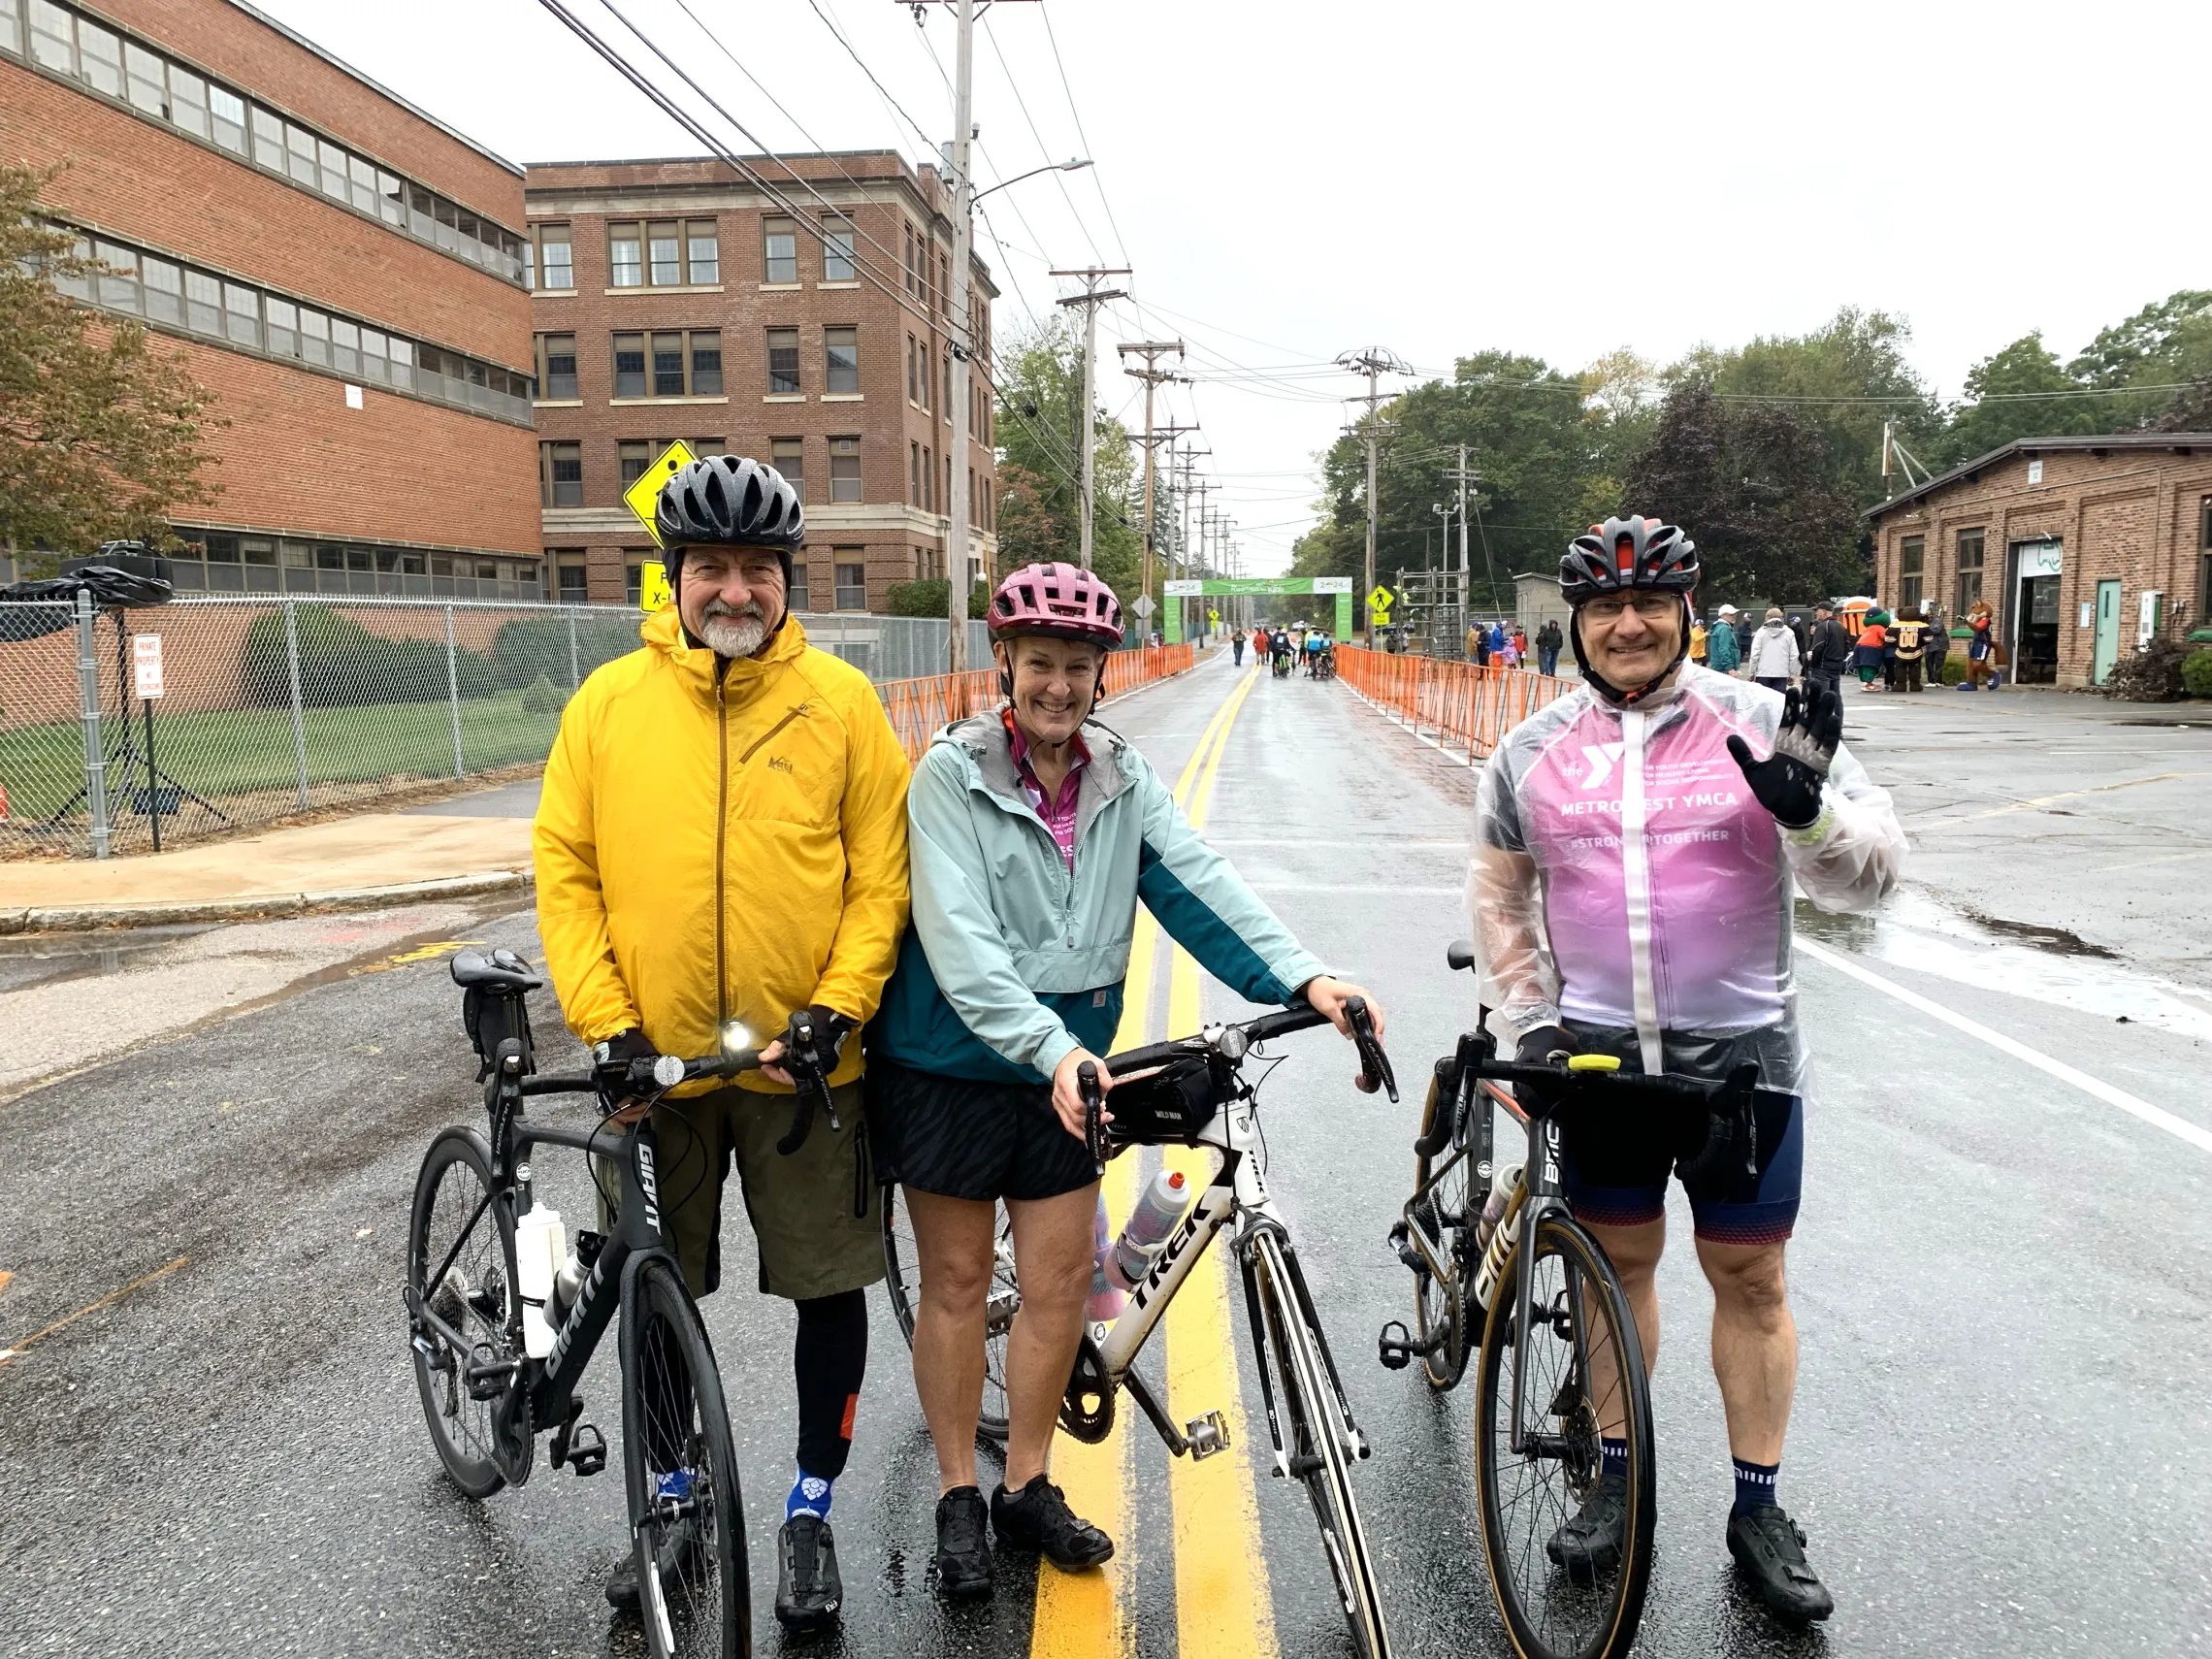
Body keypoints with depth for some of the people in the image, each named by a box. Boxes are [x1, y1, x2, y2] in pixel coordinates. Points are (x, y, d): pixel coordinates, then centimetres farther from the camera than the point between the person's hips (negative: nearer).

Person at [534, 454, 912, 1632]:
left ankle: (811, 1506, 29)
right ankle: (674, 1492, 39)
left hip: (805, 1059, -1)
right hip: (654, 1058, 2)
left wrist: (835, 1009, -12)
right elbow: (565, 870, 1)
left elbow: (882, 876, -3)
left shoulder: (840, 701, -3)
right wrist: (605, 1022, -7)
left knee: (831, 1288, 7)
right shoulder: (608, 701, 0)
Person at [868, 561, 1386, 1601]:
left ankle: (1028, 1487, 30)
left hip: (1069, 1068, 4)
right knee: (957, 1281, 9)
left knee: (1059, 1282, 10)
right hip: (952, 1066, -4)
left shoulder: (1125, 781, 0)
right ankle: (957, 1497, 28)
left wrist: (1301, 979, -26)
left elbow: (1200, 886, -11)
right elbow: (960, 938, -25)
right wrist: (1048, 1045, -38)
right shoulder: (951, 774, -14)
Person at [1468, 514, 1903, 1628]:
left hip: (1743, 1060, -1)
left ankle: (1757, 1512, 25)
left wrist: (1812, 811, -28)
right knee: (1618, 1262, 14)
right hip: (1598, 1056, 2)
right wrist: (1527, 1022, 5)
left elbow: (1873, 874, -7)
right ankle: (1615, 1482, 31)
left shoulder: (1763, 728, -4)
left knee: (1750, 1279, 8)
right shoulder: (1532, 751, 3)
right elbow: (1499, 896, 13)